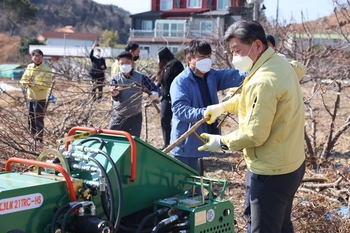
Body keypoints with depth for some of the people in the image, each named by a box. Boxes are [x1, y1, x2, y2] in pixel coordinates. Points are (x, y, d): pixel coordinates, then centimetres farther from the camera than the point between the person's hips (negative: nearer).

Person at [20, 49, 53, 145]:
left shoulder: (46, 69, -11)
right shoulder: (29, 67, 7)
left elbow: (47, 84, -18)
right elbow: (23, 80, 10)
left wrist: (34, 84, -26)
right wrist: (26, 83, -12)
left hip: (40, 99, -6)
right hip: (29, 97, 6)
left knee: (39, 119, -3)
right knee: (31, 119, 15)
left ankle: (40, 139, 7)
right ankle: (33, 136, 29)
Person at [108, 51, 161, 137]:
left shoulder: (140, 77, -6)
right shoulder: (115, 79, -4)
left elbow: (156, 89, -6)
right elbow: (116, 98, -15)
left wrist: (155, 94, -30)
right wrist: (115, 94, -40)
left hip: (135, 117, 0)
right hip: (118, 116, 1)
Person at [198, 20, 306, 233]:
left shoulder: (263, 81, -27)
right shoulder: (280, 64, 5)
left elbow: (255, 134, -24)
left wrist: (222, 141, -10)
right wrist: (223, 106, 15)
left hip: (272, 173, -10)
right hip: (292, 163, 10)